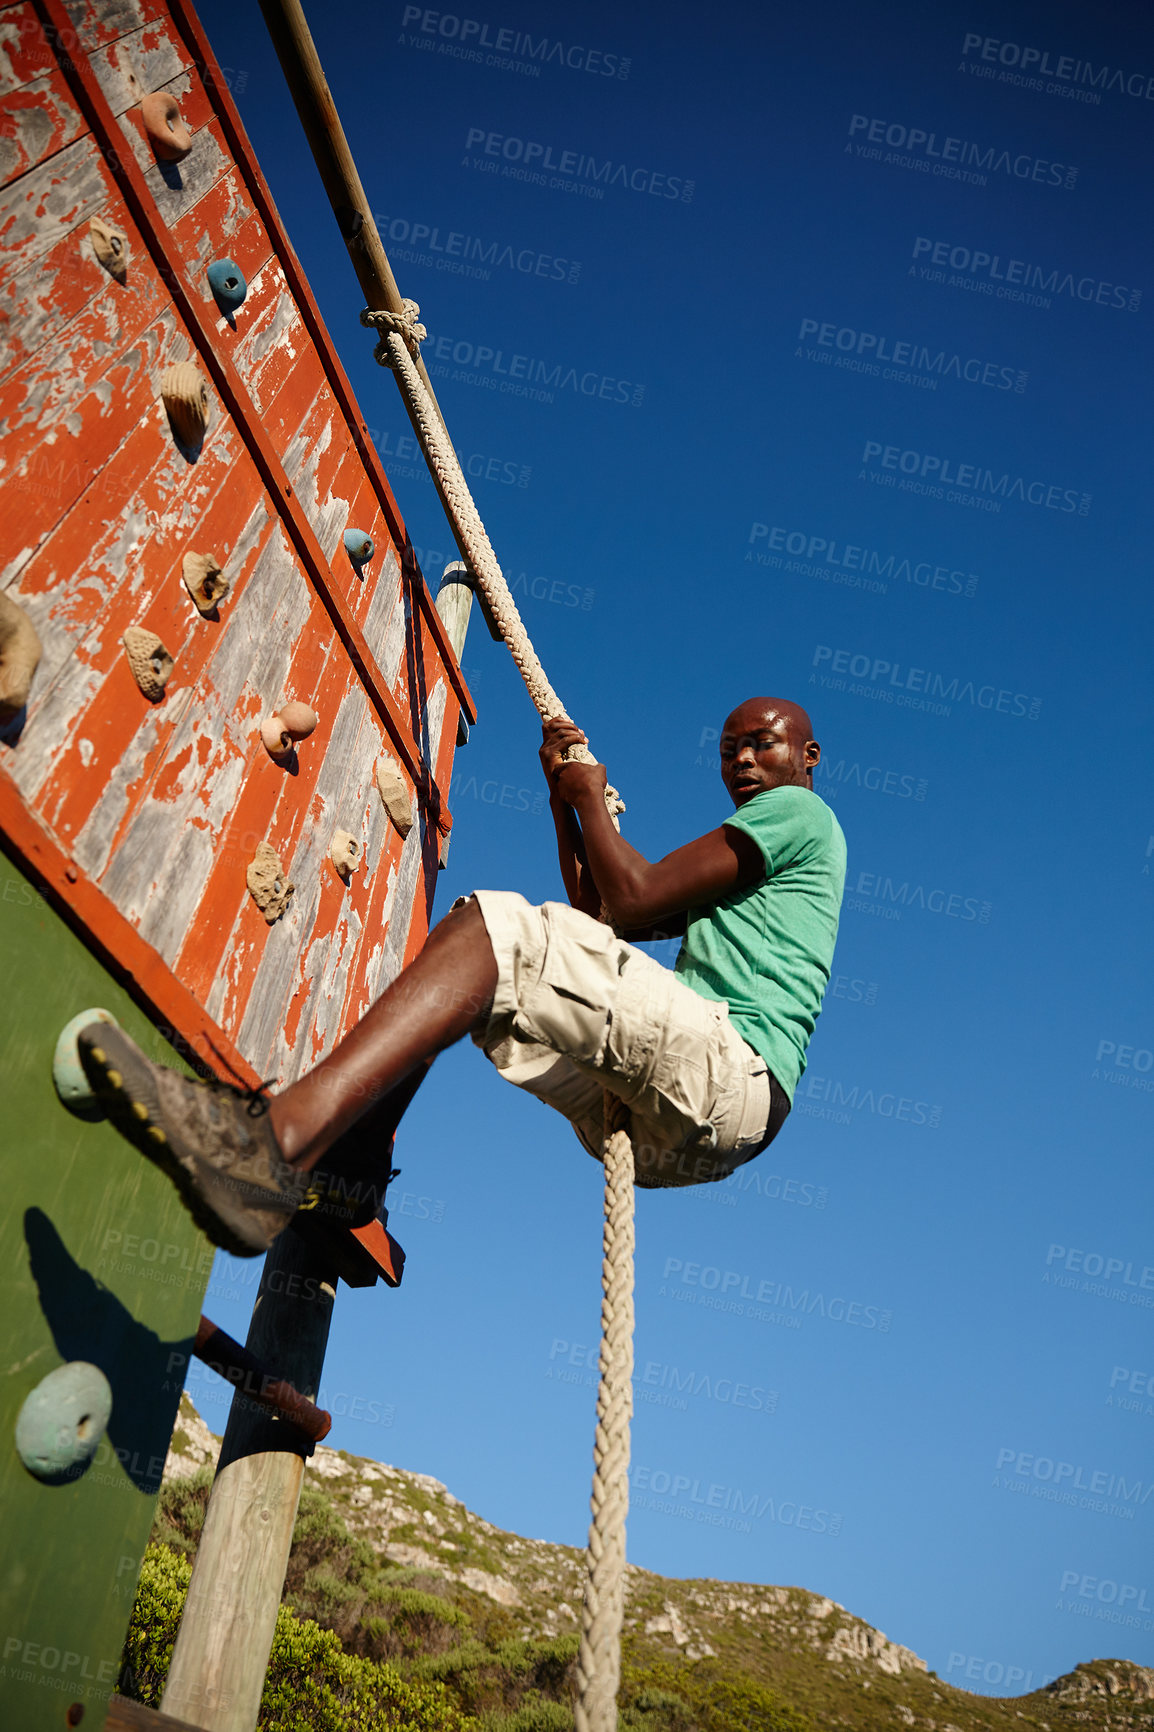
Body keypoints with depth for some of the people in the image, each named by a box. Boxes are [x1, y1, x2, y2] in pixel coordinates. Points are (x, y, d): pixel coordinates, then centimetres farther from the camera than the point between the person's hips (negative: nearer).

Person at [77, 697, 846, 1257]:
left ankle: (277, 1141, -44)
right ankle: (352, 1159, -5)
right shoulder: (747, 862, 34)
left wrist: (591, 795, 12)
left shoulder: (800, 811, 7)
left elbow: (632, 899, -5)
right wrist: (563, 793, 26)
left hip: (734, 1075, -9)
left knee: (496, 924, -25)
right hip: (662, 1132, 9)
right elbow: (594, 917, 27)